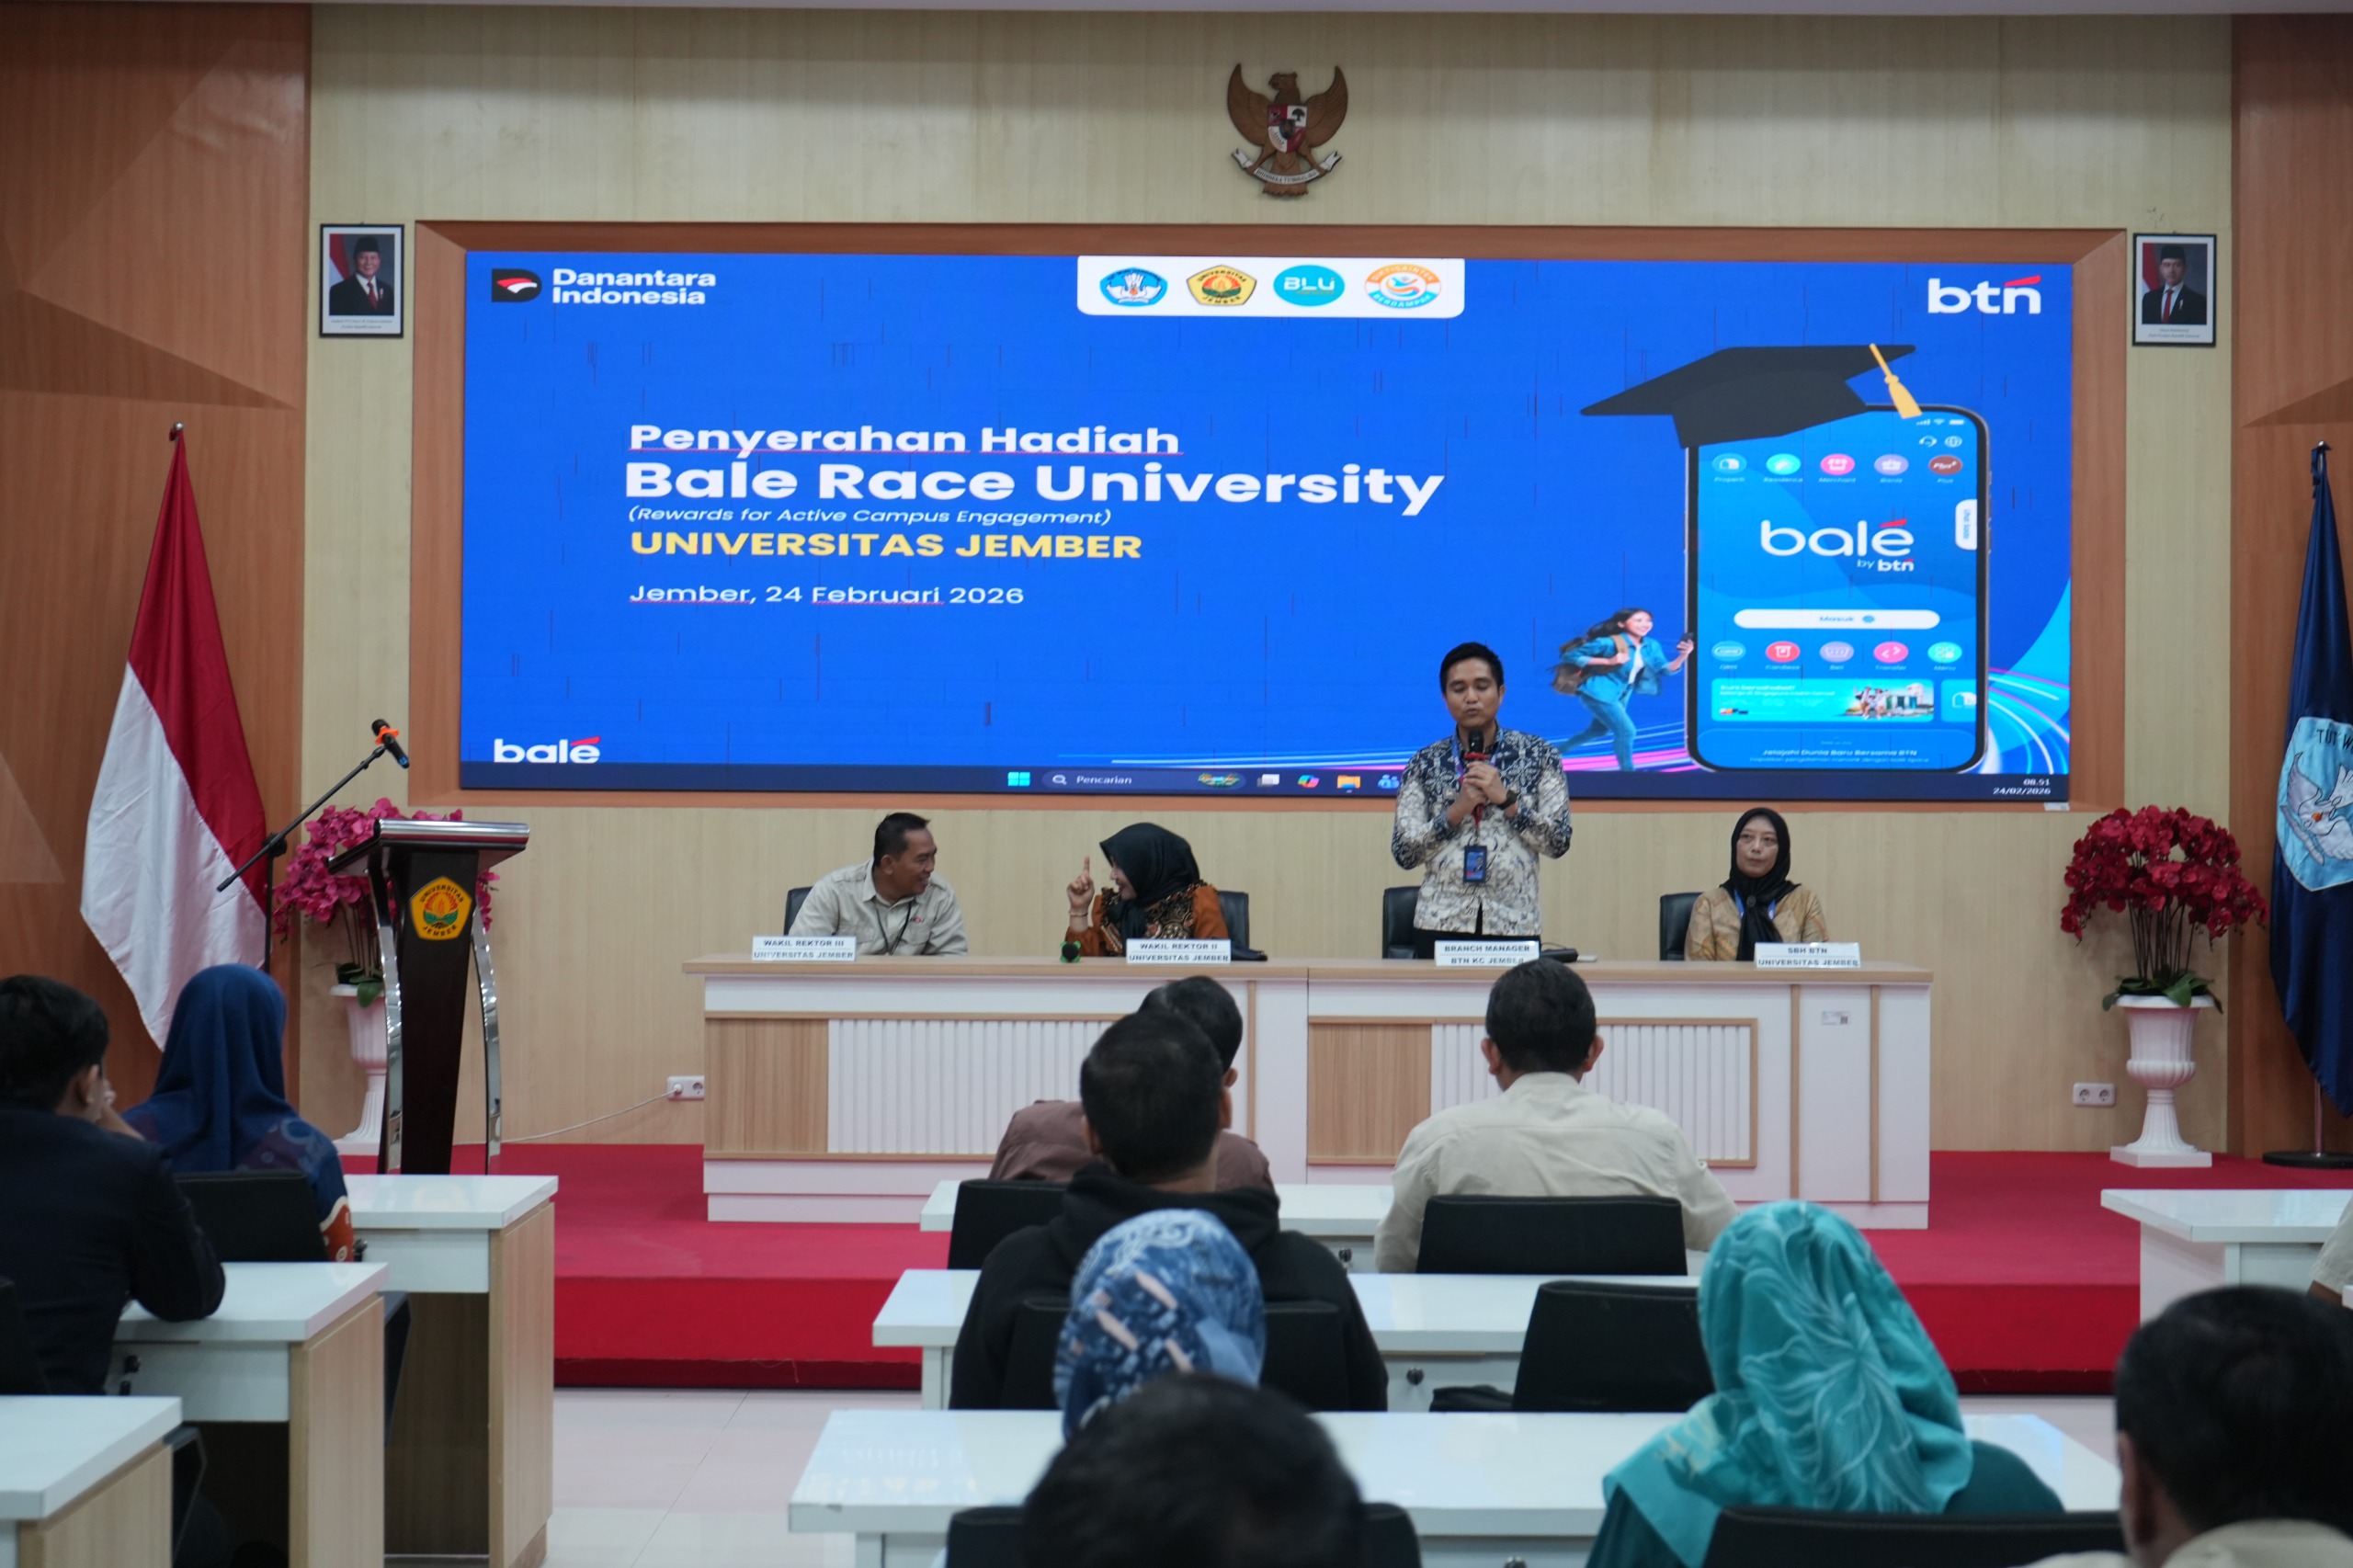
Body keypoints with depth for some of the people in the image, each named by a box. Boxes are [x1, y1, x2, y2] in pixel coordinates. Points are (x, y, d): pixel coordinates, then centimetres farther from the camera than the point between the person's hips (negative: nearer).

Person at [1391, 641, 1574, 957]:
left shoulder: (1537, 755, 4)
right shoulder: (1426, 763, 5)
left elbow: (1559, 842, -1)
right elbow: (1403, 852, 1)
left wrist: (1506, 799, -12)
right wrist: (1457, 810, -11)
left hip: (1515, 926, 0)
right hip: (1441, 924, 0)